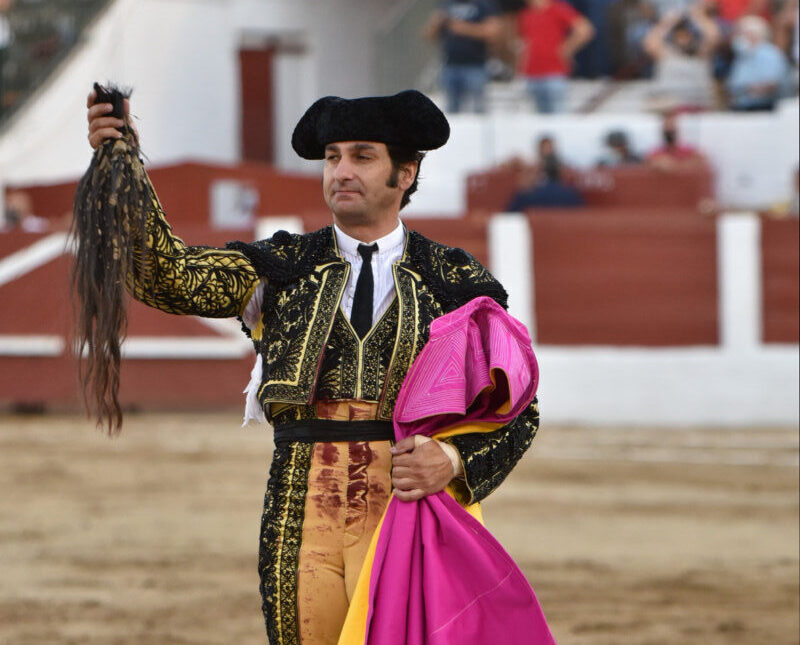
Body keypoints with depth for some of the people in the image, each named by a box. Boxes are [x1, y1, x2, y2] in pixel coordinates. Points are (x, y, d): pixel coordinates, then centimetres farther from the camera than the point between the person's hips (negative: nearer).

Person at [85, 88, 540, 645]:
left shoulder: (453, 280, 8)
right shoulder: (285, 268, 11)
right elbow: (169, 277, -4)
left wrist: (454, 459, -12)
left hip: (406, 512, -2)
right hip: (302, 518, 2)